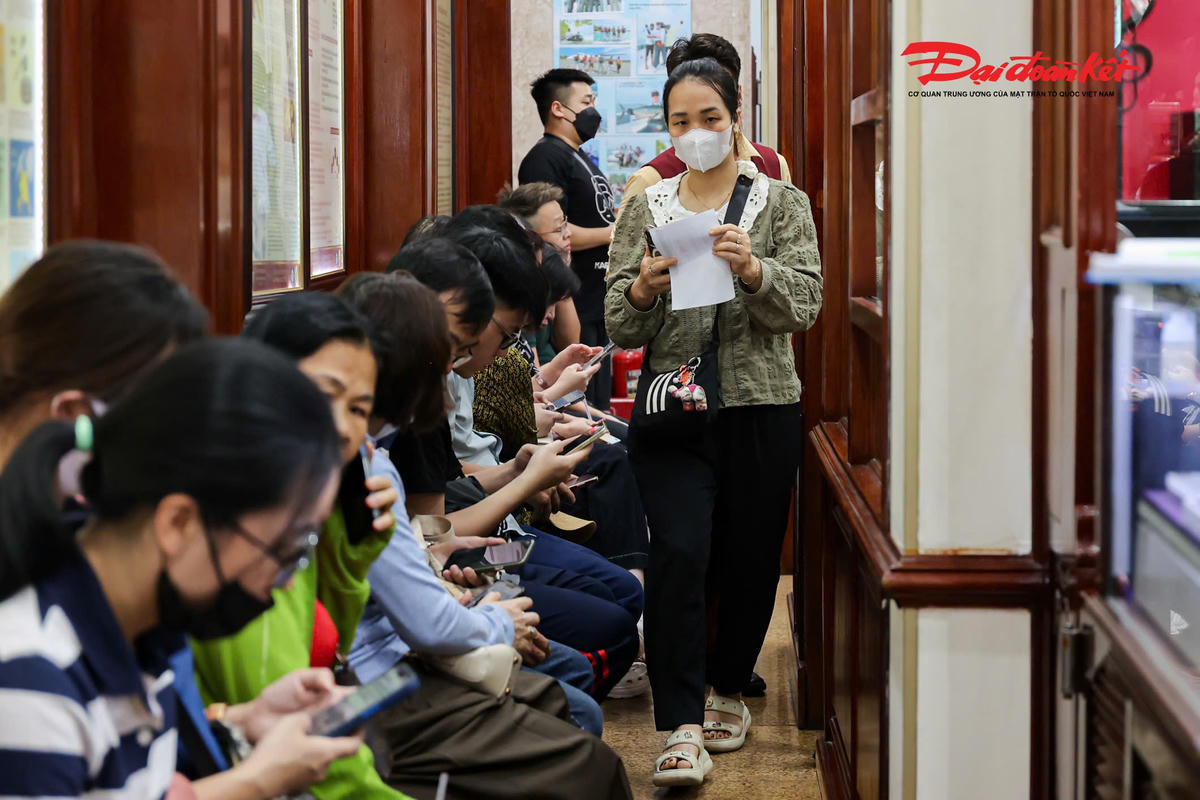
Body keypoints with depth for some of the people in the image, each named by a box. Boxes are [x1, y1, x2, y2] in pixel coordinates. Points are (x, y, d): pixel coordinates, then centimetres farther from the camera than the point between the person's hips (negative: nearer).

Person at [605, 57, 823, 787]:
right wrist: (642, 290, -16)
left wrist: (754, 271, -25)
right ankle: (682, 727, -12)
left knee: (750, 560, 7)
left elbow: (804, 306, -5)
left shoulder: (783, 204, 6)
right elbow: (620, 327, 6)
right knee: (679, 552, -14)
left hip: (761, 410, 0)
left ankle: (729, 691, 31)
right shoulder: (646, 209, 10)